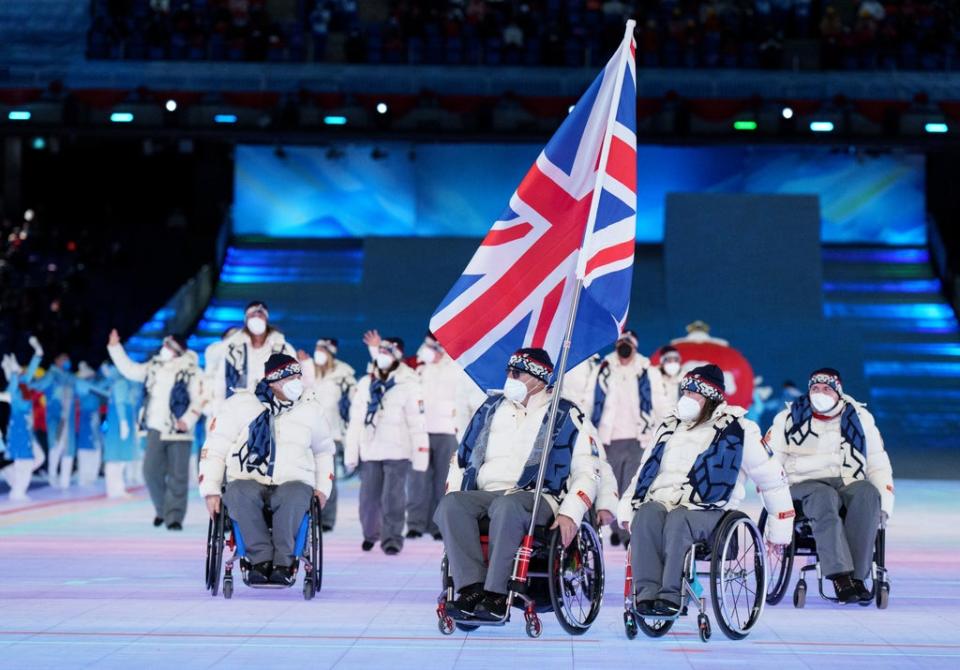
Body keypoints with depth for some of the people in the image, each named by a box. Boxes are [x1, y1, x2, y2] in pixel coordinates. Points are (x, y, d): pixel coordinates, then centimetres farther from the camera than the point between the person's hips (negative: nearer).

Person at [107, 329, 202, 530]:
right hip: (156, 430, 5)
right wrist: (114, 347, 16)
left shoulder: (190, 371, -6)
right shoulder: (154, 367, 11)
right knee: (151, 471, 0)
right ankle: (162, 509, 20)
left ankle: (174, 517, -1)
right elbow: (129, 369, 20)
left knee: (177, 476, -5)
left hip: (178, 431, -5)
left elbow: (197, 400, -8)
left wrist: (188, 420, -21)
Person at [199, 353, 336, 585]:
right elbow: (214, 449, 7)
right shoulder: (239, 405, 7)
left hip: (294, 484, 1)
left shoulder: (311, 410, 15)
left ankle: (283, 562, -34)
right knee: (240, 493, -38)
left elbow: (324, 451, 30)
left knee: (294, 495, -37)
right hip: (248, 482, -1)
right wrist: (211, 490, -5)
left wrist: (323, 488, 15)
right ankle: (261, 559, -34)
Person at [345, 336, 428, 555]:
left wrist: (420, 455, -8)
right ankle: (370, 534, 27)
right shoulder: (366, 384, 11)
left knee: (392, 498, -10)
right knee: (369, 497, 7)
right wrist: (351, 453, 9)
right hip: (370, 452, 4)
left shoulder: (409, 385, -2)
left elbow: (417, 423, -4)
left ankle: (392, 538, -2)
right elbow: (355, 420, 13)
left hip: (397, 453, -4)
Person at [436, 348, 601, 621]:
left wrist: (570, 513, -13)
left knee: (506, 506, -40)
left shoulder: (567, 416, 7)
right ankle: (472, 588, -36)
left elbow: (587, 471, 2)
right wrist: (453, 501, 9)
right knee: (451, 504, -28)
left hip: (537, 498, -5)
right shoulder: (491, 408, 21)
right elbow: (462, 458, 25)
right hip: (484, 494, 5)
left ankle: (496, 595, -39)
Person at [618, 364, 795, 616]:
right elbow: (645, 472, 29)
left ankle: (670, 595, -42)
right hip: (660, 501, 4)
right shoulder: (669, 427, 26)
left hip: (707, 510, -4)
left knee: (678, 520, -38)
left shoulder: (736, 430, 9)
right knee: (645, 515, -32)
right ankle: (647, 593, -41)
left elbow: (772, 479, 12)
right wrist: (626, 508, 13)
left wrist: (780, 529, 11)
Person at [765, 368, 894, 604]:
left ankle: (857, 576, -38)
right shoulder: (790, 418, 12)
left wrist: (885, 505, 1)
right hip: (805, 485, -2)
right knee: (824, 497, -39)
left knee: (868, 494, -35)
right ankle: (840, 576, -48)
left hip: (849, 485, 2)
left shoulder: (860, 418, 17)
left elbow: (878, 463, 16)